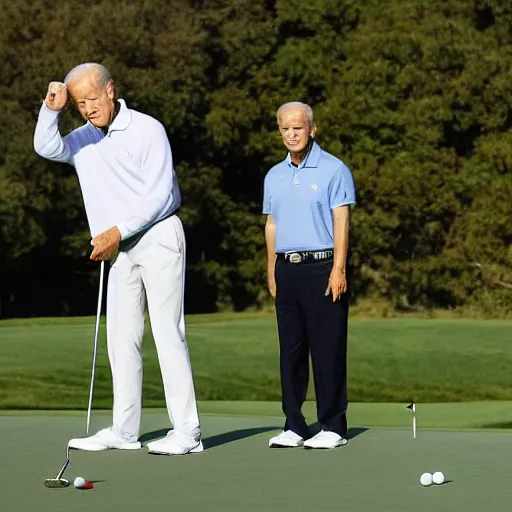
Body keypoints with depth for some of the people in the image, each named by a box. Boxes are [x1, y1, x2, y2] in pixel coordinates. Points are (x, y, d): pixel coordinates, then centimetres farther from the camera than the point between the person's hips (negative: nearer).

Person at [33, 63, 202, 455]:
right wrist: (51, 110, -18)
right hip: (120, 248, 7)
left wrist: (117, 231, -16)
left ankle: (187, 432, -10)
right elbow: (46, 148, -4)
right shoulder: (84, 139, 11)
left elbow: (160, 195, -13)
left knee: (168, 333, -10)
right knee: (121, 338, 6)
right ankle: (124, 431, 10)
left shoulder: (146, 129, -8)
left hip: (158, 236, -7)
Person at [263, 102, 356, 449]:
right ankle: (294, 426, 10)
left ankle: (333, 426, 0)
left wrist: (338, 270, -14)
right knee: (291, 350, 6)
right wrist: (272, 272, 14)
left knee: (328, 350, -5)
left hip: (321, 267, -6)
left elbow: (341, 222, -7)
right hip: (286, 269, 6)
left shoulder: (334, 170, -2)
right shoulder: (274, 176, 15)